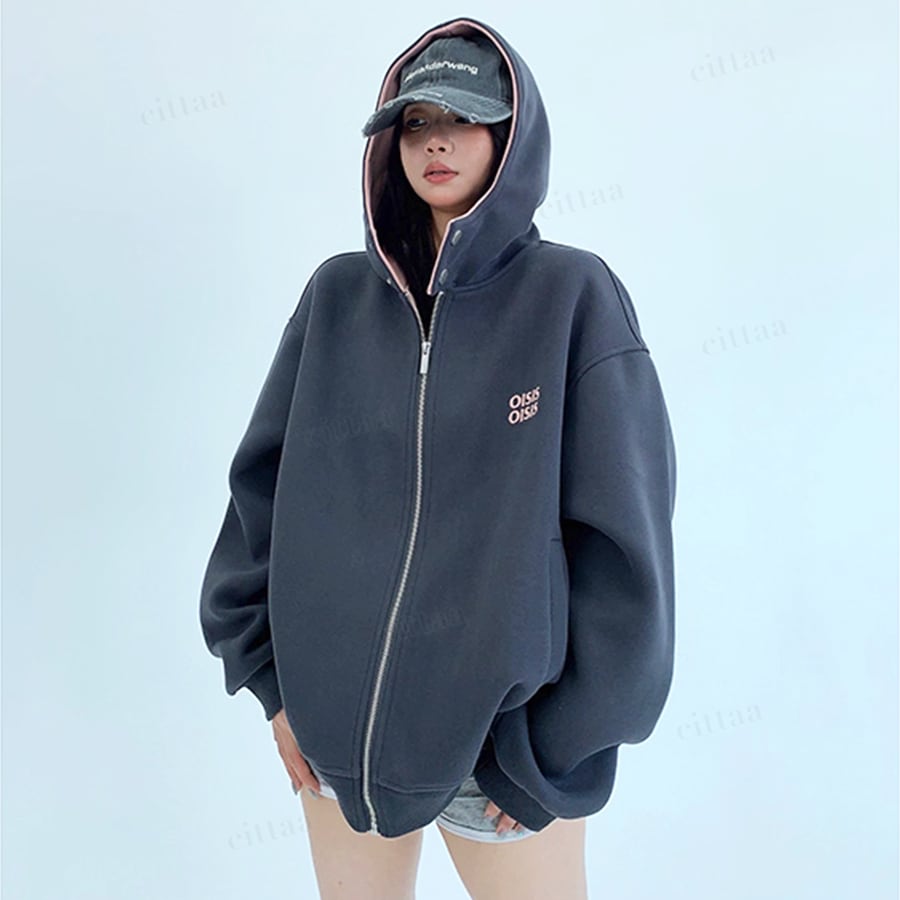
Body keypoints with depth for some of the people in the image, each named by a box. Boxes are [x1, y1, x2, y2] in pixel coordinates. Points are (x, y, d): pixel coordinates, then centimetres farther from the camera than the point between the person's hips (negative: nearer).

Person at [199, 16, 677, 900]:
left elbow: (622, 540, -10)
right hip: (331, 720, 3)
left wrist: (550, 757, -9)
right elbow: (263, 485, 4)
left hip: (502, 727, -3)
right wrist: (273, 679, 1)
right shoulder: (338, 295, 0)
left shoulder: (573, 295, -9)